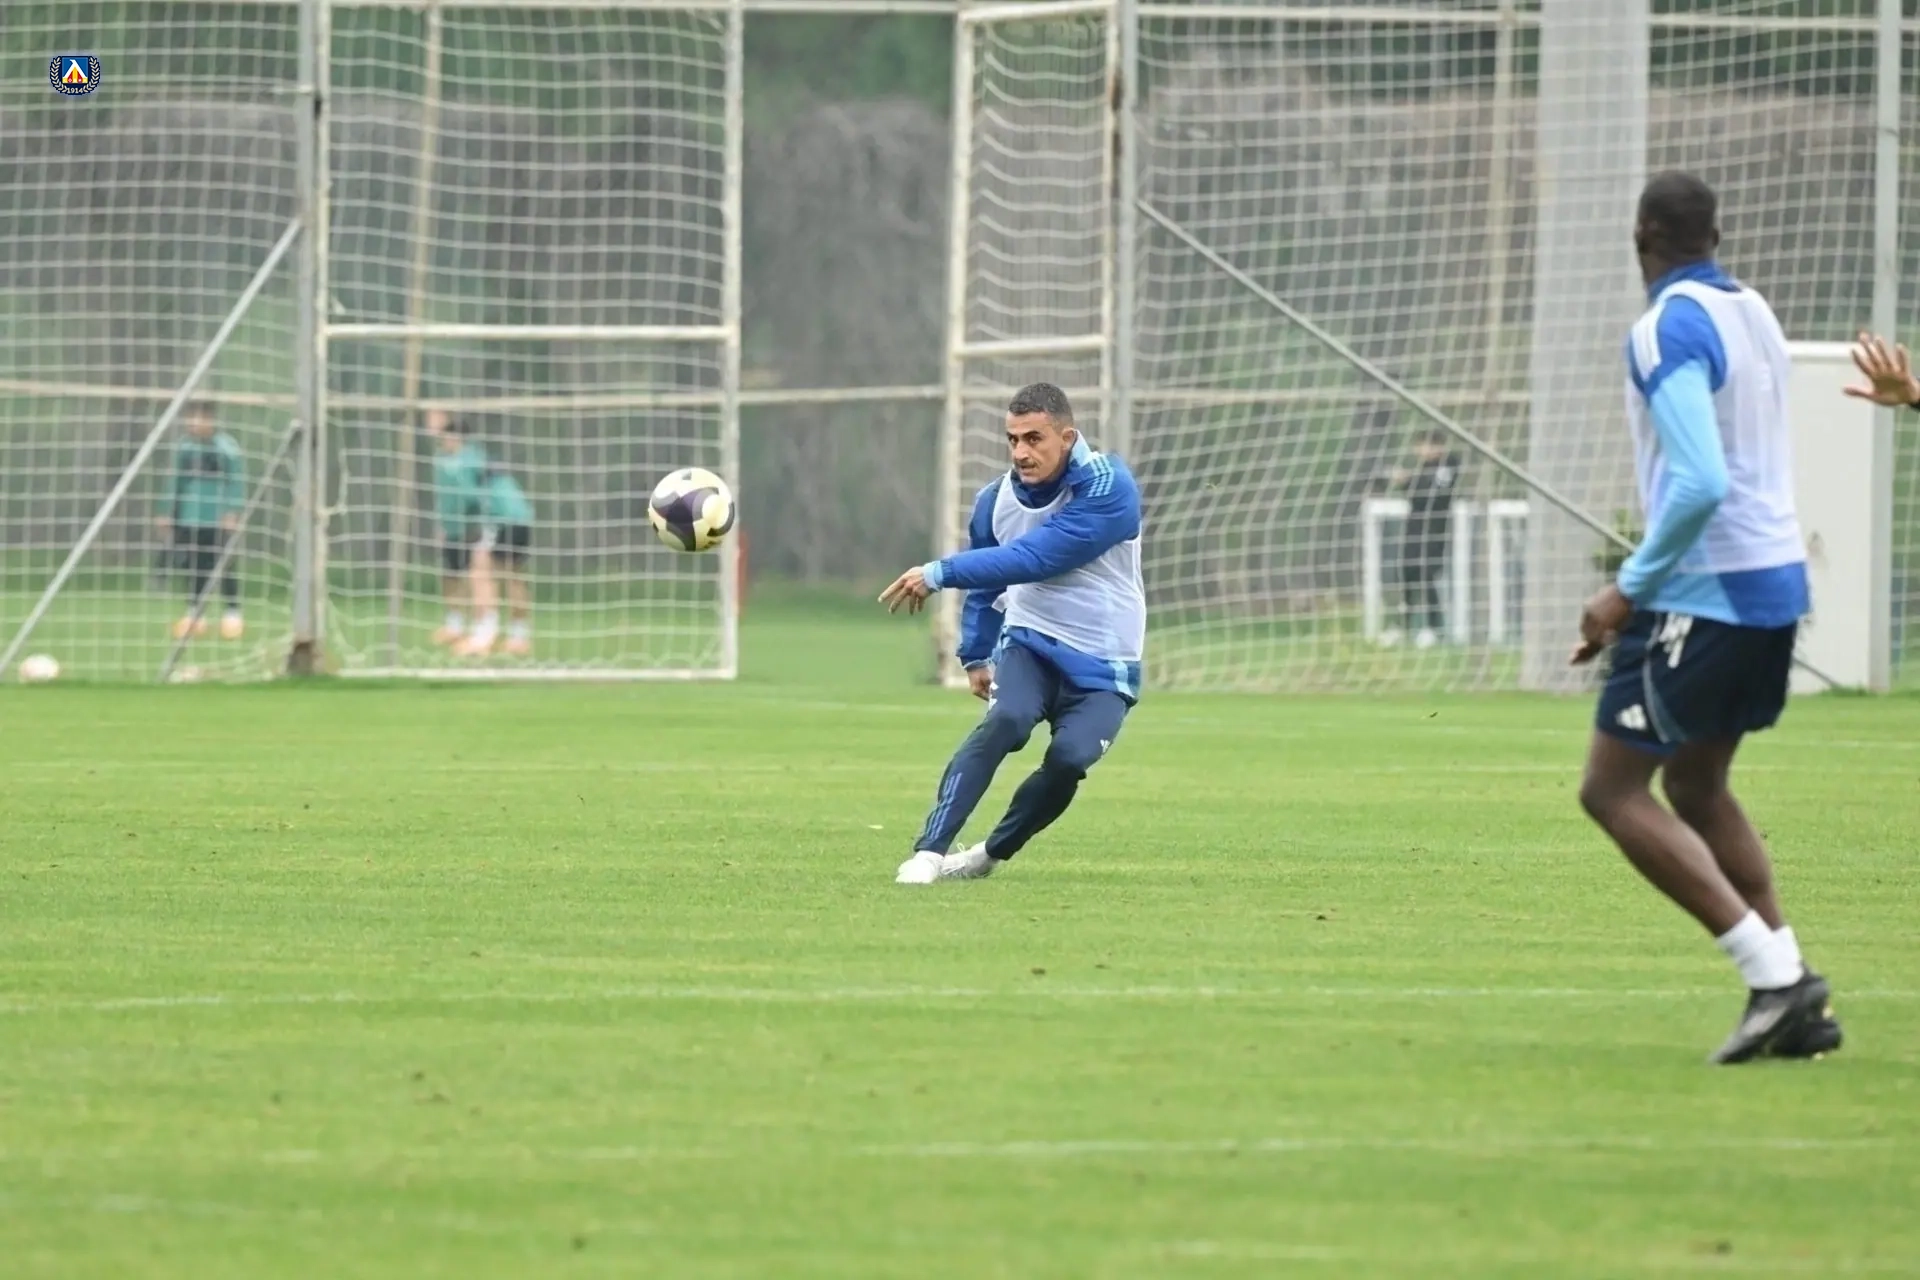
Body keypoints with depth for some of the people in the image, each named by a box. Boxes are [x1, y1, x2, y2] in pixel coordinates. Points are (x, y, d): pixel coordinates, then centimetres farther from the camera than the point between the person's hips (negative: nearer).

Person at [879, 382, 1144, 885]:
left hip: (1102, 663, -3)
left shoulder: (1107, 488, -20)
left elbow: (1034, 558, -29)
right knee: (1007, 719, -28)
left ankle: (991, 854, -3)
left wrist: (940, 574, -30)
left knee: (1069, 757, -26)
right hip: (1029, 641, 3)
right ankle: (929, 852, -31)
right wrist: (975, 654, 16)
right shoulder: (997, 499, -2)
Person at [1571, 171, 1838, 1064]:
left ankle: (1775, 975, -12)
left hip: (1704, 592, -9)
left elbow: (1700, 485, -26)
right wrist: (1648, 583, 22)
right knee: (1695, 788, 21)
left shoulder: (1668, 331, -16)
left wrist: (1630, 590, -16)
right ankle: (1793, 1002, 12)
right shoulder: (1752, 314, 11)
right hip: (1776, 584, 9)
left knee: (1613, 790, -2)